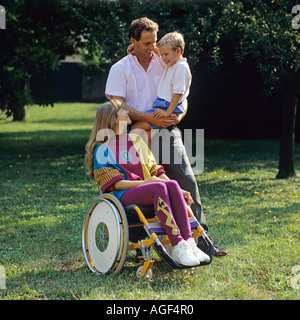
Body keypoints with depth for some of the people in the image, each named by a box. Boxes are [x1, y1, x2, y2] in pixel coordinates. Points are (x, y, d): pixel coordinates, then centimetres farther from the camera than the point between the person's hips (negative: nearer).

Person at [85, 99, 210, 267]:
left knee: (172, 185, -27)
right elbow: (112, 183, -6)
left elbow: (155, 170, 20)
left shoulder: (136, 140, 22)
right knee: (158, 187, -33)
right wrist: (144, 183, -16)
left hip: (147, 193, 5)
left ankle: (188, 242, -36)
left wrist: (176, 189, 6)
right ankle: (177, 246, -41)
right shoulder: (103, 149, 3)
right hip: (122, 197, -5)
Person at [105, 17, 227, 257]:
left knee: (187, 181, -5)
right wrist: (150, 118, -17)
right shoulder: (120, 69, 2)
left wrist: (178, 115, -9)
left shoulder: (165, 64, 12)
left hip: (167, 131, 3)